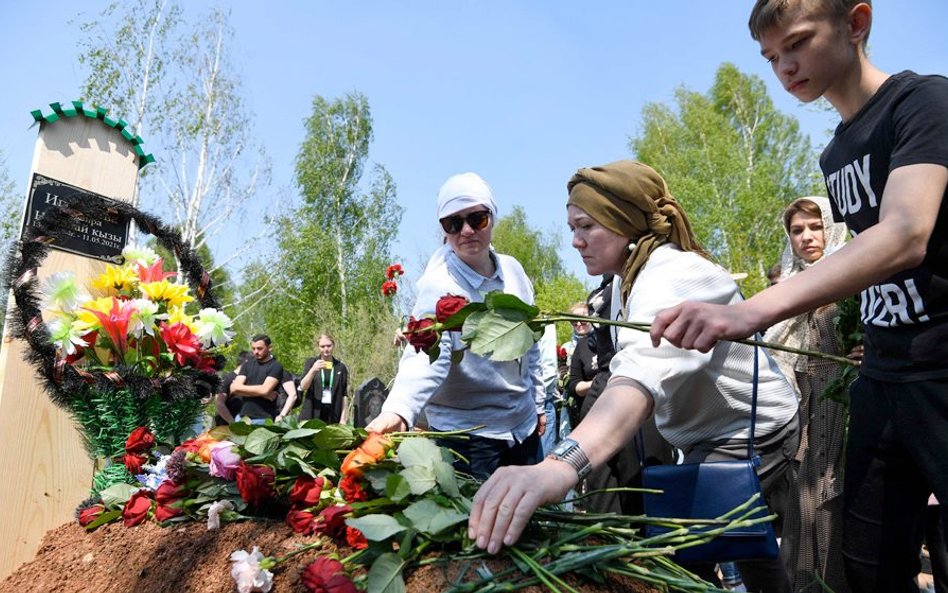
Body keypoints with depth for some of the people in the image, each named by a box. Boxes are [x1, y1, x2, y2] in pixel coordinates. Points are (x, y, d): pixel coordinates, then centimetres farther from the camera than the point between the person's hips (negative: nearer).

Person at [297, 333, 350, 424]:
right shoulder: (311, 363, 6)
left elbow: (344, 395, 7)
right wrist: (313, 370, -23)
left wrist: (343, 418, -1)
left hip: (333, 414, 0)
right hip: (312, 413, 0)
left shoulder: (340, 367, 7)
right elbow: (302, 386, -6)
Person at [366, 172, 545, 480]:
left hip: (523, 424, 6)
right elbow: (426, 356, -34)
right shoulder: (439, 285, -19)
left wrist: (538, 403, 15)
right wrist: (398, 411, -51)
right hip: (469, 433, -6)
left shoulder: (513, 270, -1)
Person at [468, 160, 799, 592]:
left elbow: (645, 371, -48)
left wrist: (563, 464, -63)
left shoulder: (670, 278, -28)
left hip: (747, 437, -9)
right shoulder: (627, 278, 6)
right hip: (713, 436, 9)